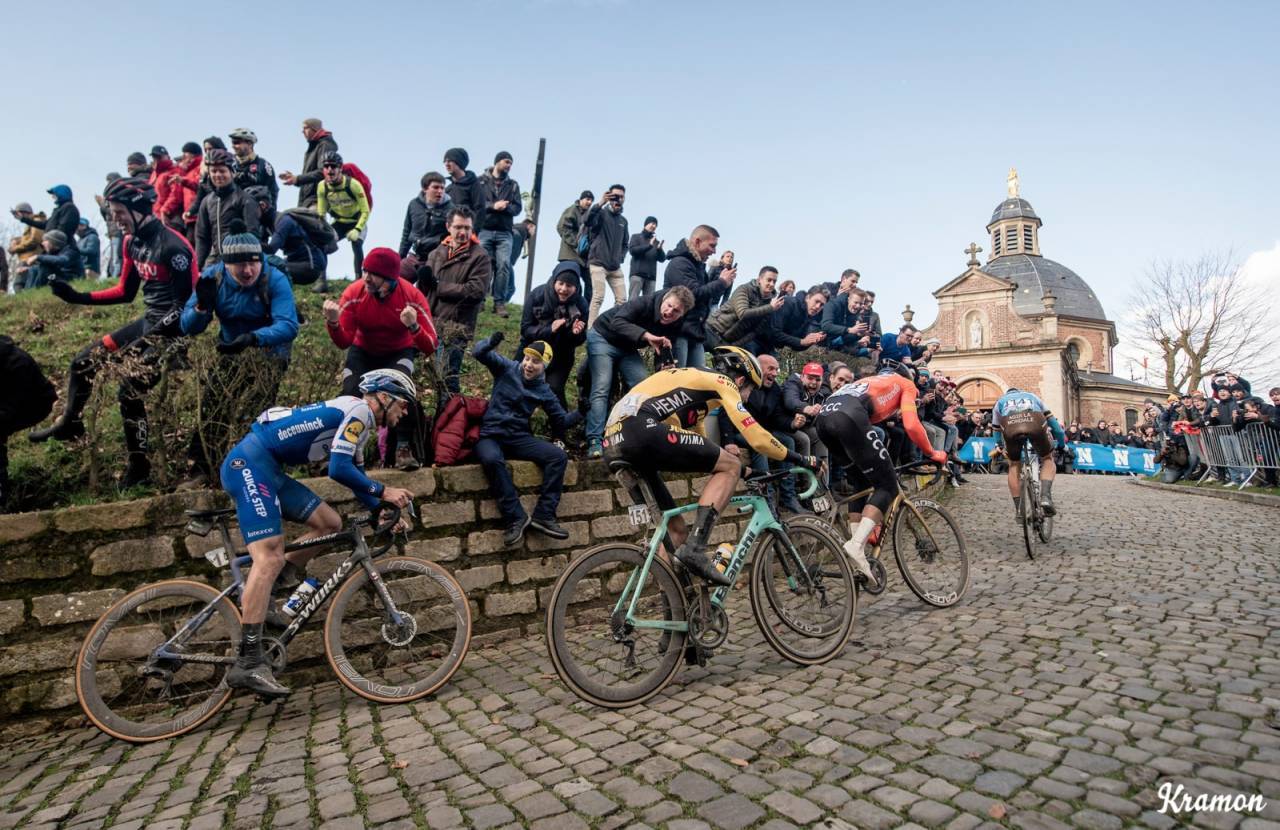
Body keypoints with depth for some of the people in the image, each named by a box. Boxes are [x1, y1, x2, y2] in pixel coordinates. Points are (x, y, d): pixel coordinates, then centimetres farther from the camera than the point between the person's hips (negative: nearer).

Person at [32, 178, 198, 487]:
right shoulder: (133, 242, 9)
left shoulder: (173, 246, -19)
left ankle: (139, 463, 1)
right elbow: (125, 292, 17)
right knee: (83, 361, 12)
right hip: (148, 321, 9)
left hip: (172, 327, -9)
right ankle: (69, 424, 34)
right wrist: (78, 297, 6)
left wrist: (151, 336, -23)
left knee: (129, 389, -15)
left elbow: (187, 302, -20)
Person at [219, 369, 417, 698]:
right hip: (249, 463, -10)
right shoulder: (359, 409, -11)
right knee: (270, 557, -17)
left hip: (267, 469, 10)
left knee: (330, 523, 6)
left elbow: (356, 478, 23)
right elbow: (338, 469, -22)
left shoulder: (358, 423, 19)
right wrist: (383, 491, -13)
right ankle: (248, 664, -16)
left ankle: (256, 595, 10)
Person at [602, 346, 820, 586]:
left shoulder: (696, 379, 35)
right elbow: (756, 436, 3)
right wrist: (799, 460, 14)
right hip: (642, 429, -9)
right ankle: (694, 549, -11)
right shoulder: (722, 382, 10)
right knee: (731, 466, -1)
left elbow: (696, 449, 37)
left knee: (676, 529, 16)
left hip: (615, 443, 9)